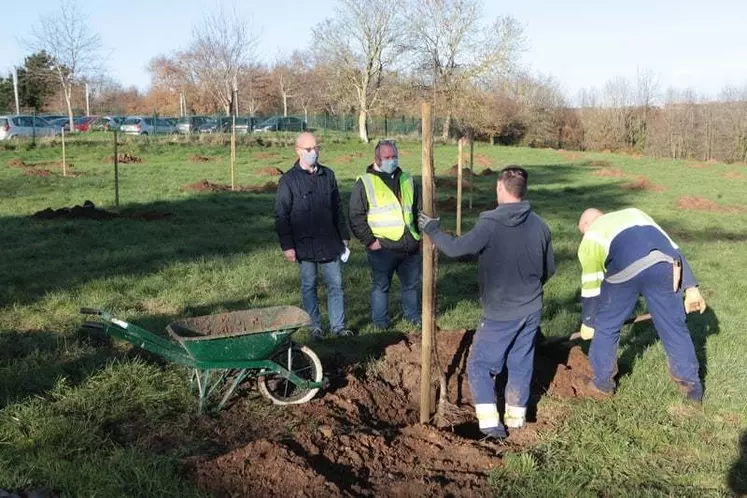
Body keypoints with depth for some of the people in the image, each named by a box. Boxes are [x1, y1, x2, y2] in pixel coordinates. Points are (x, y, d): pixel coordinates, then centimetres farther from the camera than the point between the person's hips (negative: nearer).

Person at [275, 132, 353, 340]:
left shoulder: (328, 175, 8)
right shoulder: (288, 180, -5)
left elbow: (338, 208, 15)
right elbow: (281, 216, -6)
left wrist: (344, 235, 14)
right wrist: (287, 246, -10)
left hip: (330, 243, 3)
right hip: (305, 244, -3)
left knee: (336, 285, 5)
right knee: (309, 286, 8)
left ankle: (338, 326, 15)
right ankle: (315, 327, 18)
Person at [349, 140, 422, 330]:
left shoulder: (407, 180, 13)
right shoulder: (365, 183, -4)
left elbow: (418, 210, 20)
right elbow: (356, 217, -6)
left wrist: (422, 235, 12)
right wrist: (369, 241, -11)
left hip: (411, 246, 5)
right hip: (383, 248, -4)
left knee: (412, 283, 15)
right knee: (381, 285, 5)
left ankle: (413, 314, 33)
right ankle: (380, 320, 20)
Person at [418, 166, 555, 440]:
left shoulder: (490, 224, -21)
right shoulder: (539, 225, -2)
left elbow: (456, 248, -20)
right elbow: (549, 269, 8)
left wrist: (432, 230, -2)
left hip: (500, 314, -5)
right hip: (532, 311, 5)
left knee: (479, 365, 9)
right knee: (521, 363, 19)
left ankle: (490, 422, 4)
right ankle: (516, 417, 29)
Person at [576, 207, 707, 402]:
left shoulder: (590, 237, 29)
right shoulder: (634, 213, 38)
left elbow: (590, 286, 28)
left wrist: (588, 322, 40)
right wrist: (691, 287, 22)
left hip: (624, 269, -3)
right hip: (664, 264, 3)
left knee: (606, 326, 19)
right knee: (674, 326, 19)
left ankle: (603, 382, 32)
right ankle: (691, 385, 30)